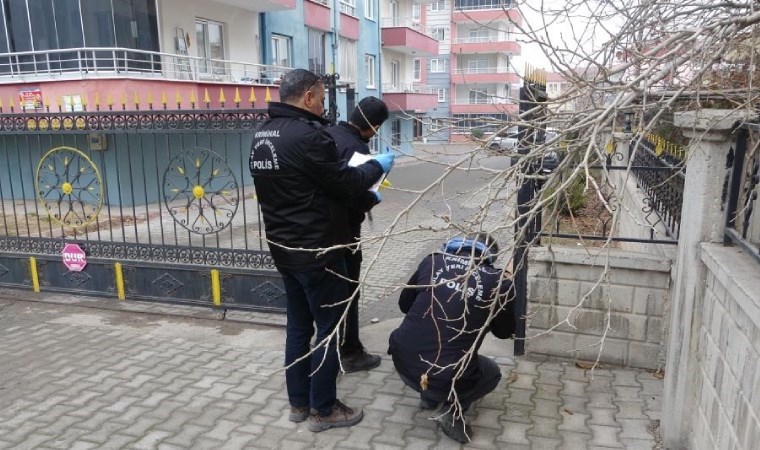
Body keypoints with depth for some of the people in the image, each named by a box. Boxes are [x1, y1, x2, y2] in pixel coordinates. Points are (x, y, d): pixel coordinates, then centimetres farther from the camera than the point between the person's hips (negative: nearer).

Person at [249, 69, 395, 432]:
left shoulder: (262, 134, 9)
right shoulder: (307, 134, -21)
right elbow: (345, 182, -15)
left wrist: (361, 192, 15)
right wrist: (377, 165, 3)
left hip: (284, 247, 9)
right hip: (316, 250, -9)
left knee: (298, 325, 18)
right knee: (329, 328, 5)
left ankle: (298, 403, 30)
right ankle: (322, 409, 18)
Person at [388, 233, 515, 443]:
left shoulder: (433, 260, 5)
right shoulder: (499, 281, -3)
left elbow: (404, 304, 18)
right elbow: (504, 332, 14)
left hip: (402, 363, 4)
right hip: (447, 377, -4)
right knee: (492, 373, 28)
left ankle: (428, 396, 30)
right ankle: (453, 410, 6)